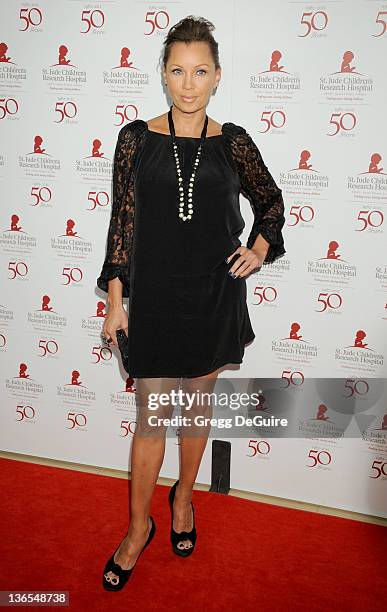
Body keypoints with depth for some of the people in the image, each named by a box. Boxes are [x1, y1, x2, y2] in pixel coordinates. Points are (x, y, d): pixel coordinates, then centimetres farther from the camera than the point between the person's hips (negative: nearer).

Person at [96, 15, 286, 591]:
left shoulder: (233, 142, 0)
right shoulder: (137, 138, -3)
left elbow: (271, 201, 15)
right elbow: (123, 220, -1)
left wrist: (260, 249, -1)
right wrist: (115, 298, -3)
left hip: (215, 296, 2)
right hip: (155, 296, -1)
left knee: (198, 403, 16)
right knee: (151, 417, 5)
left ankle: (184, 496, 40)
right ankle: (139, 527, 25)